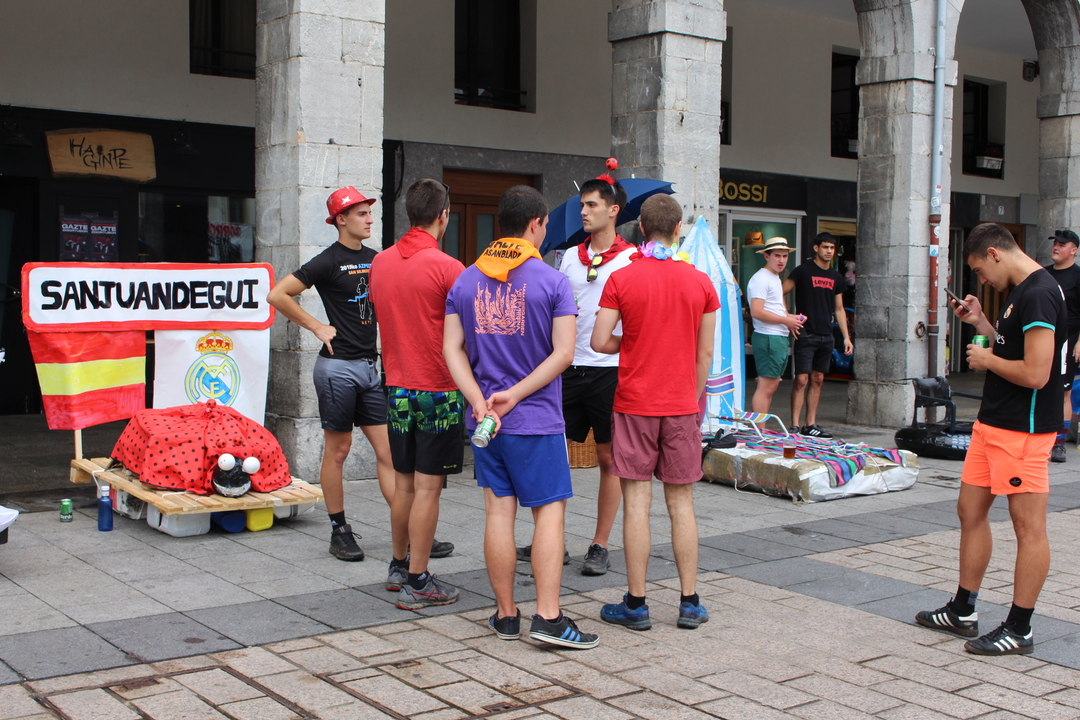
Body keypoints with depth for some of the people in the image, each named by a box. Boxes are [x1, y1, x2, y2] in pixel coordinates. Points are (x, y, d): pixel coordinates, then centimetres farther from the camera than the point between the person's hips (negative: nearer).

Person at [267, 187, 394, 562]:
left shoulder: (375, 259, 12)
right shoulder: (329, 261, -7)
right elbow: (277, 295, -9)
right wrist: (316, 326, -7)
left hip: (370, 366, 6)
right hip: (338, 366, -6)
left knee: (388, 450, 3)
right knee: (337, 451, 2)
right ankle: (339, 532, 13)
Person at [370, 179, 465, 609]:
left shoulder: (380, 263, 5)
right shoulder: (446, 267, -15)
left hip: (396, 385, 6)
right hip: (438, 389, -6)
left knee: (403, 482, 17)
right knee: (428, 486, -1)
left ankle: (399, 566, 29)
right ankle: (416, 582, 4)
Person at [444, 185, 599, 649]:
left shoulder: (465, 281, 7)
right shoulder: (551, 281, -6)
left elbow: (452, 348, 1)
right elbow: (563, 354, -13)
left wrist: (480, 401, -7)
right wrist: (515, 395, -11)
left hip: (485, 419, 5)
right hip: (537, 419, -4)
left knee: (498, 511, 8)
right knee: (549, 511, 1)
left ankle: (506, 614, 15)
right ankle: (548, 616, -3)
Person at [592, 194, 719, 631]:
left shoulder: (621, 279, -6)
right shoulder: (700, 282, 1)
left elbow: (600, 341, -8)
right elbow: (705, 353, 4)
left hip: (634, 406, -2)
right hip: (681, 408, 2)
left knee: (636, 504, 1)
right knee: (682, 504, 9)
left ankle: (636, 604, 7)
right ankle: (690, 603, 14)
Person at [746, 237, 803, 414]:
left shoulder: (775, 278, 21)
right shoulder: (761, 278, -12)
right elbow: (757, 312, -21)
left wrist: (789, 318, 11)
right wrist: (786, 320, -15)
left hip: (780, 338, 10)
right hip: (768, 338, -10)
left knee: (772, 385, 11)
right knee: (766, 388, -11)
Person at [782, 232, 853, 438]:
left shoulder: (836, 278, 14)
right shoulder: (803, 271, -4)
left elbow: (839, 309, 18)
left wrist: (846, 337, 12)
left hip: (826, 336, 6)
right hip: (806, 335, -6)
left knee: (817, 380, 8)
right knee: (802, 379, -9)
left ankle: (811, 425, 12)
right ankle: (795, 425, -8)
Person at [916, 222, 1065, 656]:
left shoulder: (1039, 295, -18)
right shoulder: (1018, 293, 14)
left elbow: (1036, 373, -24)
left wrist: (987, 359, -10)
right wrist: (981, 324, 12)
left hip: (1023, 430, -11)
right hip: (993, 424, 11)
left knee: (1028, 526, -1)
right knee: (970, 511, 15)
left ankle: (1019, 630, 8)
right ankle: (962, 612, 26)